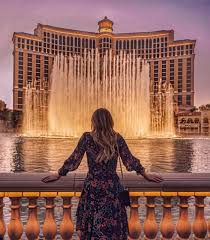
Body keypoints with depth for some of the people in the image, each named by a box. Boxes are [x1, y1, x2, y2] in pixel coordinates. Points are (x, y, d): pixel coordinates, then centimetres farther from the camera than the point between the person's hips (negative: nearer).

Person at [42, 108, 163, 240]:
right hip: (112, 187, 1)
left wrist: (58, 174, 13)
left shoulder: (87, 138, -7)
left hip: (92, 187, 0)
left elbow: (73, 160, -1)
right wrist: (145, 174, 16)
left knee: (90, 226, 15)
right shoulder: (117, 138, -4)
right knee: (113, 227, 12)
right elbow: (130, 160, 2)